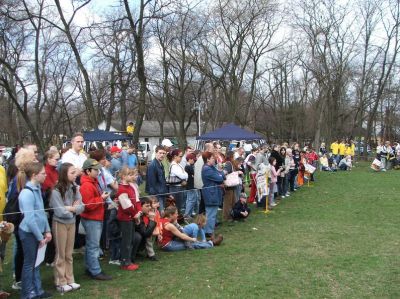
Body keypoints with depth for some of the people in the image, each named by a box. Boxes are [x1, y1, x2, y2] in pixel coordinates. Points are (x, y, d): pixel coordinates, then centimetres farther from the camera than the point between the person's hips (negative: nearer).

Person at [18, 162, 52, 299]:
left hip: (37, 231, 8)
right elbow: (30, 219, -23)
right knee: (29, 263, 5)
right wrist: (40, 237, -16)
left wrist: (47, 230, 9)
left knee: (36, 262, 16)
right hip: (29, 233, -8)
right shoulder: (27, 193, -23)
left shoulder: (37, 189, 4)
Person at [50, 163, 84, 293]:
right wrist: (74, 208, -9)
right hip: (60, 223, -5)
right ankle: (61, 283, 17)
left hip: (72, 223, 5)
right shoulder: (56, 191, -19)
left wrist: (71, 208, -21)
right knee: (60, 254, 6)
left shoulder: (75, 188, -1)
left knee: (69, 254, 14)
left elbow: (81, 206, -5)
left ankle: (69, 280, 24)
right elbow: (61, 212, -22)